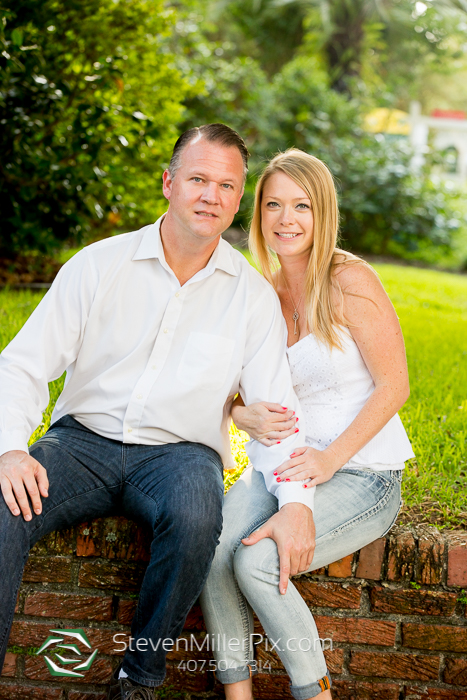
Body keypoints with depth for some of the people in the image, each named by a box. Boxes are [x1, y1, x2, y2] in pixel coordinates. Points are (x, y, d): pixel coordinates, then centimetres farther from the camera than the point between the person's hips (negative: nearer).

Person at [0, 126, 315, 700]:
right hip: (84, 438, 1)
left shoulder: (252, 296, 3)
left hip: (179, 453, 0)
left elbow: (273, 406, -3)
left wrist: (295, 499, -21)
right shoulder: (99, 265, 2)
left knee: (196, 514, -36)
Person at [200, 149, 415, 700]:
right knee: (211, 548, -22)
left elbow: (394, 386, -11)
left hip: (364, 474, -5)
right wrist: (246, 416, -14)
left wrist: (330, 458, -19)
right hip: (285, 463, 5)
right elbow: (234, 394, 11)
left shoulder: (349, 281, -11)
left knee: (257, 561, -25)